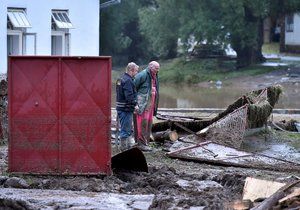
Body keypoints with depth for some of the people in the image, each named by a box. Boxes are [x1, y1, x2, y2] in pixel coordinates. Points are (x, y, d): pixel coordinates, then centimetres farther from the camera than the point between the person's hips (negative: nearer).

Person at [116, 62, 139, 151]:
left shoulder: (121, 79, 16)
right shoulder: (128, 81, -17)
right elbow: (129, 96, -25)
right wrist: (135, 105, -17)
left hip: (120, 107, 10)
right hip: (126, 109, -10)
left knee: (128, 130, 18)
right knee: (125, 130, -5)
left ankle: (128, 146, 25)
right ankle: (124, 148, -3)